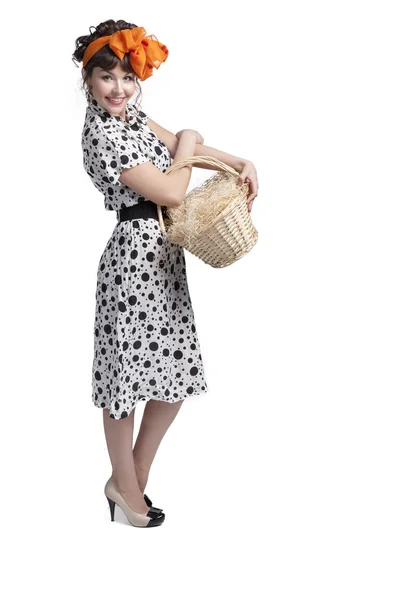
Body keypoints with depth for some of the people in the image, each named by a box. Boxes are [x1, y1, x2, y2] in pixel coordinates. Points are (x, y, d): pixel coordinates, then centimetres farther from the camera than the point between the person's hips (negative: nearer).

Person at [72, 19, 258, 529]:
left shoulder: (129, 113, 8)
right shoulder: (101, 134, -19)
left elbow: (176, 143, 20)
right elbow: (171, 191, -20)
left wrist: (239, 162, 8)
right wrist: (188, 146, -1)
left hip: (162, 255, 9)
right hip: (135, 256, -9)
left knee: (174, 375, 14)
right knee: (127, 375, 6)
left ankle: (133, 477, 30)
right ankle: (125, 484, 25)